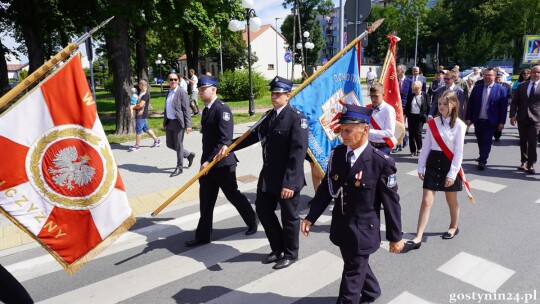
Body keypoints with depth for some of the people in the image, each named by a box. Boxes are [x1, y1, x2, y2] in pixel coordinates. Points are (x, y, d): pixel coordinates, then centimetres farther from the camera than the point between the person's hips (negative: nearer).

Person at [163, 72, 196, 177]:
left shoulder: (182, 93, -10)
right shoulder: (168, 93, 12)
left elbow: (186, 109, -14)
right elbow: (167, 109, 18)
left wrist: (188, 125, -18)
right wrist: (164, 122, 17)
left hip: (178, 123, -7)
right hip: (169, 123, 7)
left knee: (178, 146, 1)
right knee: (170, 144, 12)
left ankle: (179, 168, 16)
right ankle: (188, 154, 31)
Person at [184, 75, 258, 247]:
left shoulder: (222, 109, -16)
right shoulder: (206, 109, 11)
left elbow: (225, 140, -23)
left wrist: (210, 161, -25)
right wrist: (205, 161, 15)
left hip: (222, 163, -8)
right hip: (208, 163, 8)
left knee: (233, 195, 8)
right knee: (206, 200, 10)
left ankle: (252, 222, 31)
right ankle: (203, 235, 20)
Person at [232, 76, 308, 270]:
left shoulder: (296, 118, -17)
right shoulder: (269, 115, 9)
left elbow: (298, 152, -23)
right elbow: (255, 135, 20)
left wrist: (289, 182, -27)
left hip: (287, 179, -8)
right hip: (268, 175, 8)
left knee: (289, 217, 9)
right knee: (263, 210, 16)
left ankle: (290, 254, 32)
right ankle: (277, 249, 36)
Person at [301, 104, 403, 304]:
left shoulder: (382, 163, -20)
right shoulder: (337, 153, -6)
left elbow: (391, 202, -12)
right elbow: (326, 188, 1)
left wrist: (395, 236, -5)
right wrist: (311, 217, -1)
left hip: (363, 231, -6)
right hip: (340, 226, 6)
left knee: (353, 274, 8)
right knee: (357, 266, 27)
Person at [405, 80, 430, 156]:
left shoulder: (425, 95, 1)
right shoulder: (410, 96, 8)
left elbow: (428, 107, 1)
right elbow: (407, 106, 11)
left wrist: (426, 116, -4)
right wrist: (405, 114, 3)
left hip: (420, 117, -3)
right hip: (411, 116, 3)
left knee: (418, 133, -11)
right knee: (411, 134, 4)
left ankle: (419, 148, 13)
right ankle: (413, 150, 14)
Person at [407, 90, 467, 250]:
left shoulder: (459, 125, -9)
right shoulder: (433, 123, 1)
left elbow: (458, 152, -10)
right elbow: (426, 147, 4)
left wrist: (452, 173, -14)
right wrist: (421, 167, 4)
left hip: (449, 164, -2)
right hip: (433, 162, 3)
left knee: (451, 200, 15)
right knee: (426, 201, -2)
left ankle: (453, 227, 43)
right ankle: (418, 238, -2)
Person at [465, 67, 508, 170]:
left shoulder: (501, 89, -4)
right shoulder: (477, 88, 4)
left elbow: (504, 107, -5)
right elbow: (470, 104, 5)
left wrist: (502, 122, -8)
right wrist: (468, 118, 0)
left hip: (491, 121, -3)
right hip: (478, 120, 3)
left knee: (487, 140, -5)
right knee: (480, 140, 15)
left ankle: (482, 161, 0)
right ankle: (482, 156, 34)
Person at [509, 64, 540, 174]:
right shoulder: (522, 85, 8)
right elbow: (515, 102, 7)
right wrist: (512, 115, -2)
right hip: (522, 118, 3)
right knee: (523, 141, 10)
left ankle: (531, 164, 0)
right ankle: (524, 162, 21)